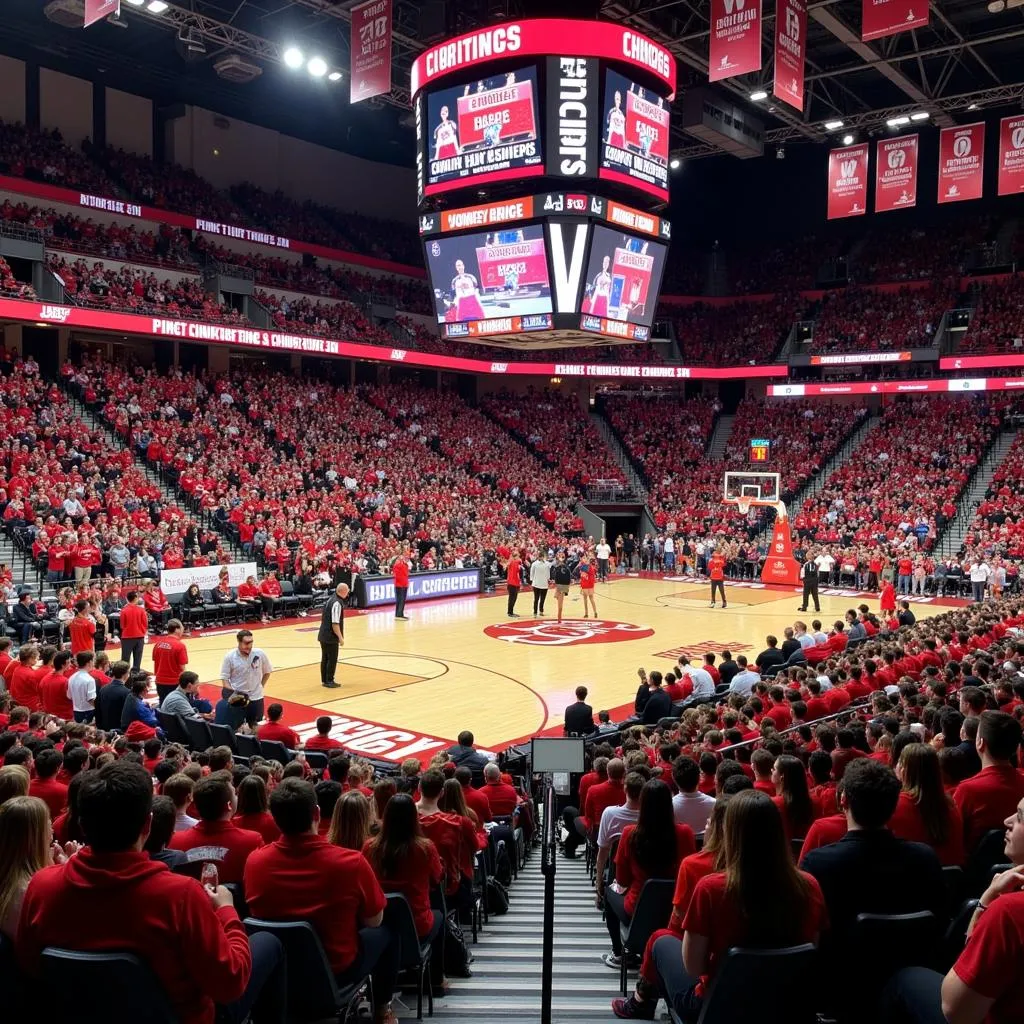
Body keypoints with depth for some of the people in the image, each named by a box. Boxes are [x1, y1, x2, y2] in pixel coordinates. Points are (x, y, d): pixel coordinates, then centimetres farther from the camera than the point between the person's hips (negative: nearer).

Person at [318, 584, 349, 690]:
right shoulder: (337, 603, -19)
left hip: (323, 635, 9)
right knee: (332, 659, 1)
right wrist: (341, 638, -17)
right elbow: (335, 623, -23)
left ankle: (324, 680, 22)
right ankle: (329, 681, 7)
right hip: (331, 637, -9)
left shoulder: (331, 600, 10)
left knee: (325, 658, 15)